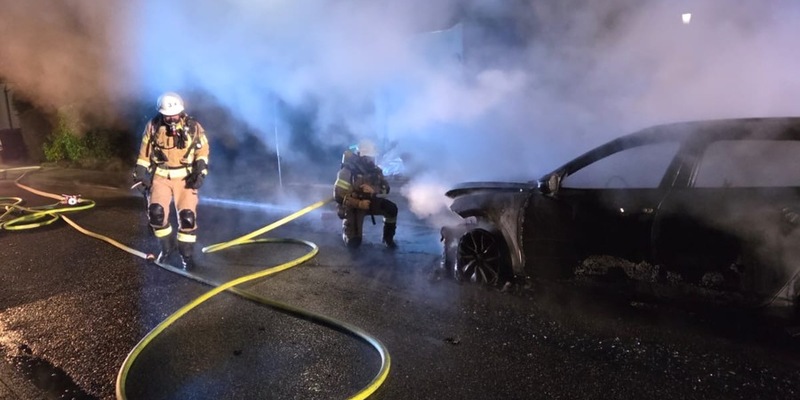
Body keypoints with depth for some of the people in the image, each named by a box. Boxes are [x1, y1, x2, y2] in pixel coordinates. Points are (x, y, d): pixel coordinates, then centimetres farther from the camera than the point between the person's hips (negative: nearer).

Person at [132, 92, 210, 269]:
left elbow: (202, 151, 2)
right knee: (156, 212, -14)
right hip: (161, 177, 1)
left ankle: (186, 254, 12)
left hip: (185, 177, -1)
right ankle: (166, 246, 13)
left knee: (187, 217, -9)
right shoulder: (153, 127, -5)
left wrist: (200, 172, -10)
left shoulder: (193, 127, -8)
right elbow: (144, 153, 6)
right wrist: (140, 175, 4)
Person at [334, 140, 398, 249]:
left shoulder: (375, 170, -6)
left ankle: (388, 238, -1)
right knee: (353, 243, -14)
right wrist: (359, 204, -29)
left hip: (369, 201, 4)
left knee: (391, 209, -23)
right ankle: (346, 227, 23)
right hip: (353, 205, -4)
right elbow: (338, 196, -23)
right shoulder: (347, 172, -22)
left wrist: (373, 190, -28)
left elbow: (386, 188, -5)